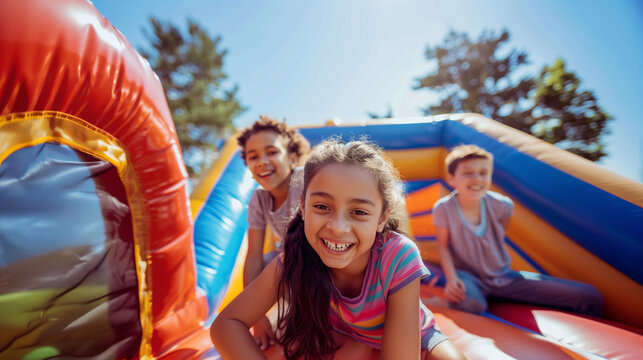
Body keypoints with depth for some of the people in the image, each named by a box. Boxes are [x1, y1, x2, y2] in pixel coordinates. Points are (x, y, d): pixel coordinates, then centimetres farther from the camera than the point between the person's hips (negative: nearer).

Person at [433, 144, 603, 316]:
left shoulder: (500, 205, -12)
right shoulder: (443, 208, -21)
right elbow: (443, 246, -10)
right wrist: (452, 279, -20)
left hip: (503, 276, 4)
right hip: (469, 276, -4)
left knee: (590, 297, -2)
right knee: (469, 304, -43)